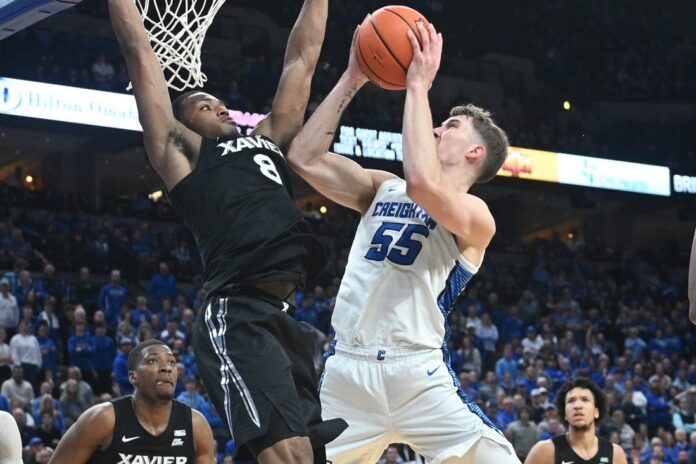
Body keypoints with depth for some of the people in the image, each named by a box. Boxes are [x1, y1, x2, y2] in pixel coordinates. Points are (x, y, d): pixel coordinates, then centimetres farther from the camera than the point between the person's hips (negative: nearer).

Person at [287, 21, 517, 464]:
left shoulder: (476, 216, -2)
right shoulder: (384, 188, 17)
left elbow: (423, 183, -24)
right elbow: (304, 159, 8)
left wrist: (418, 86, -15)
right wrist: (352, 80, 6)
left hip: (419, 376, -5)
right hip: (347, 371, 5)